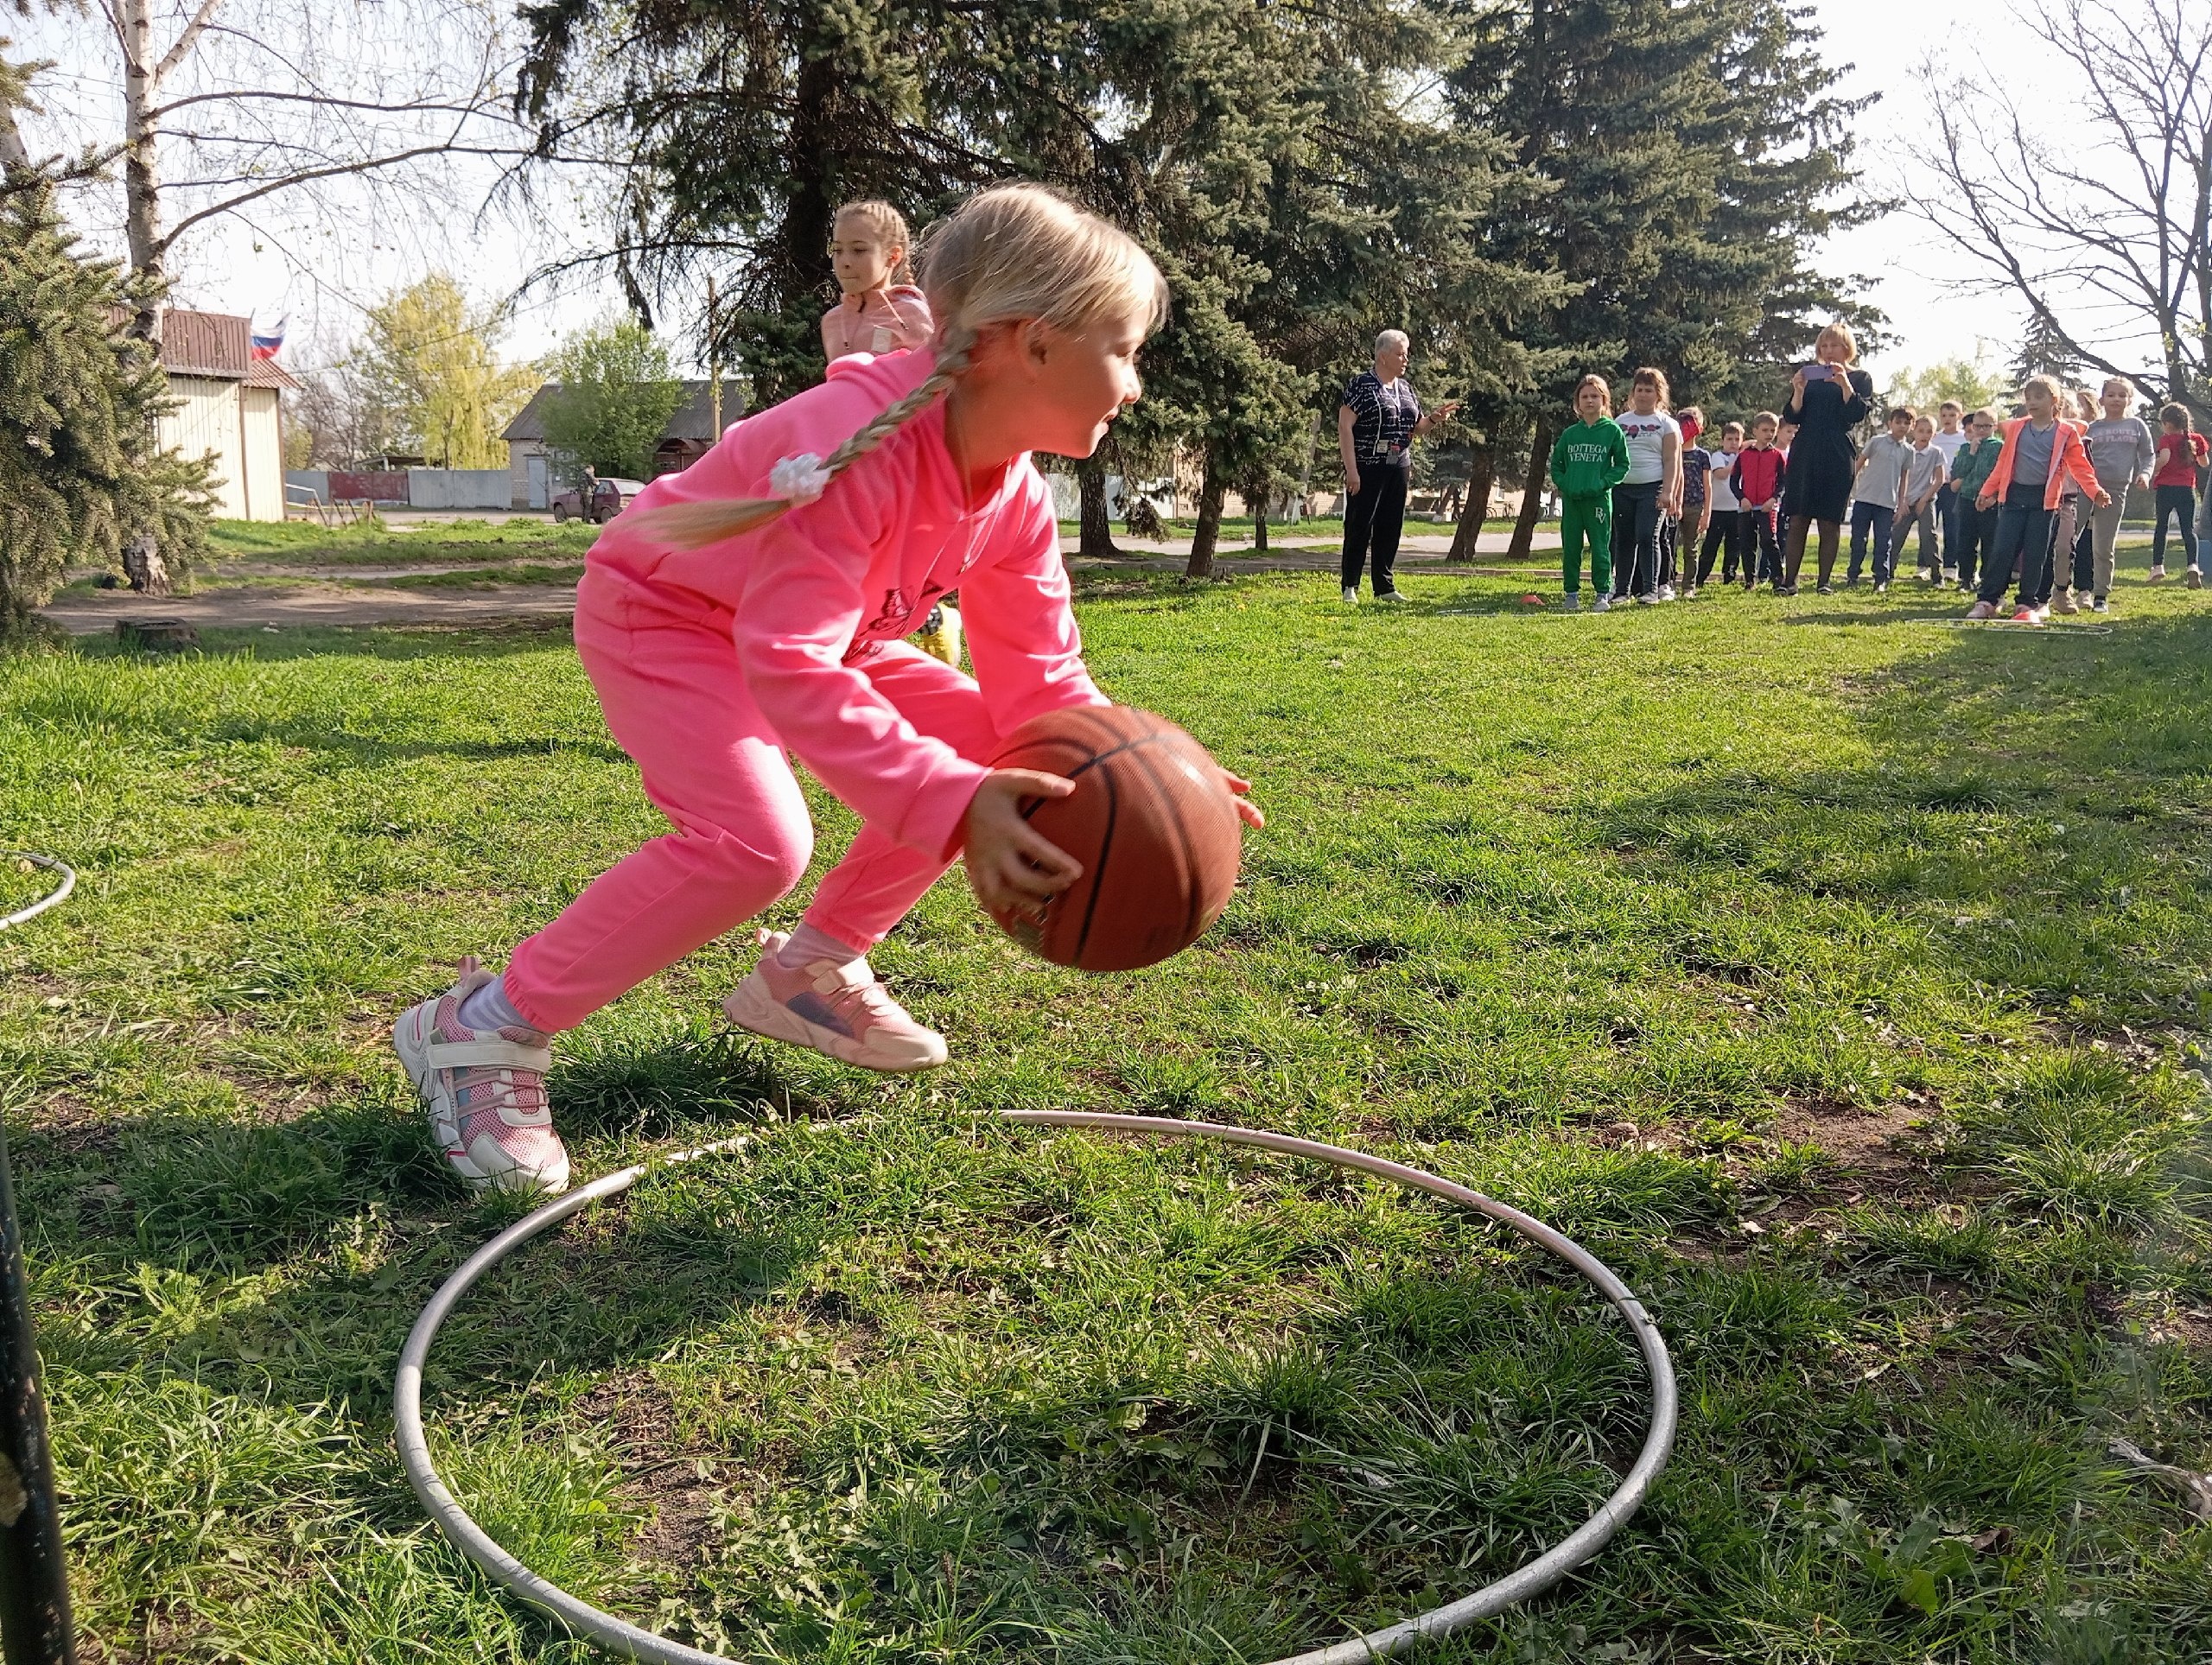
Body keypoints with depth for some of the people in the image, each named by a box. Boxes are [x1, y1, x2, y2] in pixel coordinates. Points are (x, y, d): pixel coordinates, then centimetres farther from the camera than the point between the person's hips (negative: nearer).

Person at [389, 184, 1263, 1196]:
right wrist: (952, 805, -52)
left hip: (805, 629, 8)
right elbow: (789, 666, -44)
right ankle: (483, 1029, -14)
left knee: (988, 742, -2)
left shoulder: (1016, 502, -11)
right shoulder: (859, 440, -37)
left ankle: (813, 969, 10)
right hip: (657, 613, -8)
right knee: (759, 840, -29)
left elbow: (1039, 683, -8)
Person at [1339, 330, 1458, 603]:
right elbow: (1344, 426, -12)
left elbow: (1415, 429, 22)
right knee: (1360, 527, -4)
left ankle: (1385, 586, 16)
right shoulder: (1361, 384, -7)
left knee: (1390, 528, 9)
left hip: (1398, 468, 7)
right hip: (1367, 468, -7)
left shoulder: (1405, 387, 15)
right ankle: (1350, 587, 2)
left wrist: (1434, 419, 0)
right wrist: (1351, 469, -19)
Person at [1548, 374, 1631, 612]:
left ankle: (1603, 594, 5)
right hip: (1571, 498, 3)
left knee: (1600, 548, -1)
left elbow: (1622, 463, 1)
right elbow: (1556, 463, 16)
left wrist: (1603, 483, -10)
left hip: (1599, 498, -3)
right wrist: (1562, 483, -1)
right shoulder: (1570, 433, 9)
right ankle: (1572, 593, 14)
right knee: (1570, 548, 6)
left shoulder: (1613, 430, 0)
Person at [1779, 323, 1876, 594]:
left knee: (1830, 521, -1)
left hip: (1837, 457, -2)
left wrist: (1845, 383, -18)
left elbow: (1858, 414, -8)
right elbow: (1791, 417, 7)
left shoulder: (1860, 378, 7)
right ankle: (1789, 580, -4)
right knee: (1797, 519, -4)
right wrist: (1798, 392, -11)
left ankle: (1825, 581, 3)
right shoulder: (1809, 375, 14)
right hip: (1804, 453, 2)